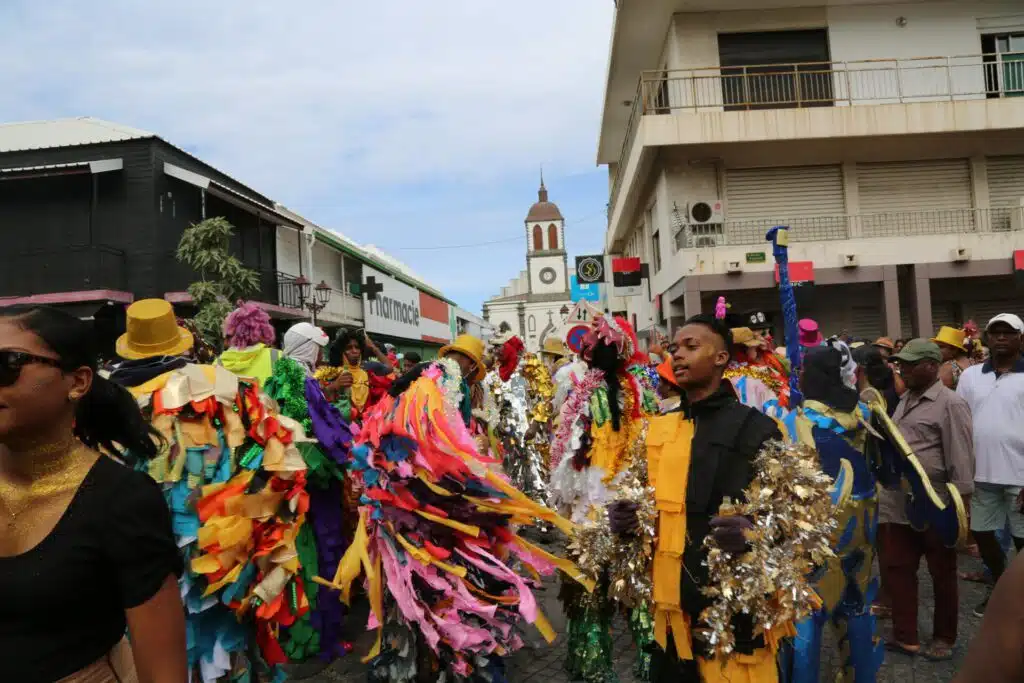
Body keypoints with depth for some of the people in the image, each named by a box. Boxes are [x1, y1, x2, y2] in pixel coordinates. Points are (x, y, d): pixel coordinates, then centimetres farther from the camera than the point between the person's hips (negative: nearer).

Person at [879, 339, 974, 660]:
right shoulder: (905, 400, 13)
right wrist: (883, 490, 16)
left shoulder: (950, 403, -11)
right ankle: (905, 636, 23)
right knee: (896, 569, 10)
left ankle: (943, 638, 27)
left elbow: (960, 457, -14)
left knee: (942, 576, 11)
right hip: (898, 504, 7)